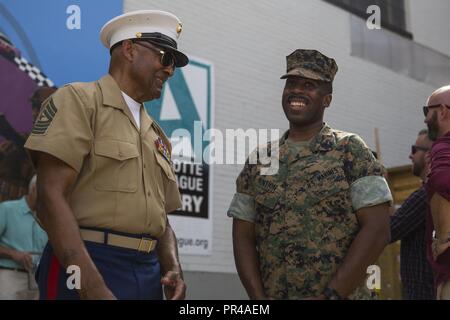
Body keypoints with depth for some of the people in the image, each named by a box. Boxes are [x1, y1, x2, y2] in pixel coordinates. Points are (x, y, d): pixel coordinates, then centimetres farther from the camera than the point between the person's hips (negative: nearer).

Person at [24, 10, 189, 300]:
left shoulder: (157, 135, 18)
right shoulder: (79, 100, -3)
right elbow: (51, 197, -14)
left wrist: (173, 269, -2)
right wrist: (94, 287, -22)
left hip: (149, 272, 7)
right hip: (83, 267, -7)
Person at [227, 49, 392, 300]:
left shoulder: (349, 150, -3)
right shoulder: (259, 160, 6)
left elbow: (377, 230, -10)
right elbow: (243, 236, 5)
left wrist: (332, 295, -15)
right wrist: (259, 297, -7)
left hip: (342, 295, -3)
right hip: (271, 295, 3)